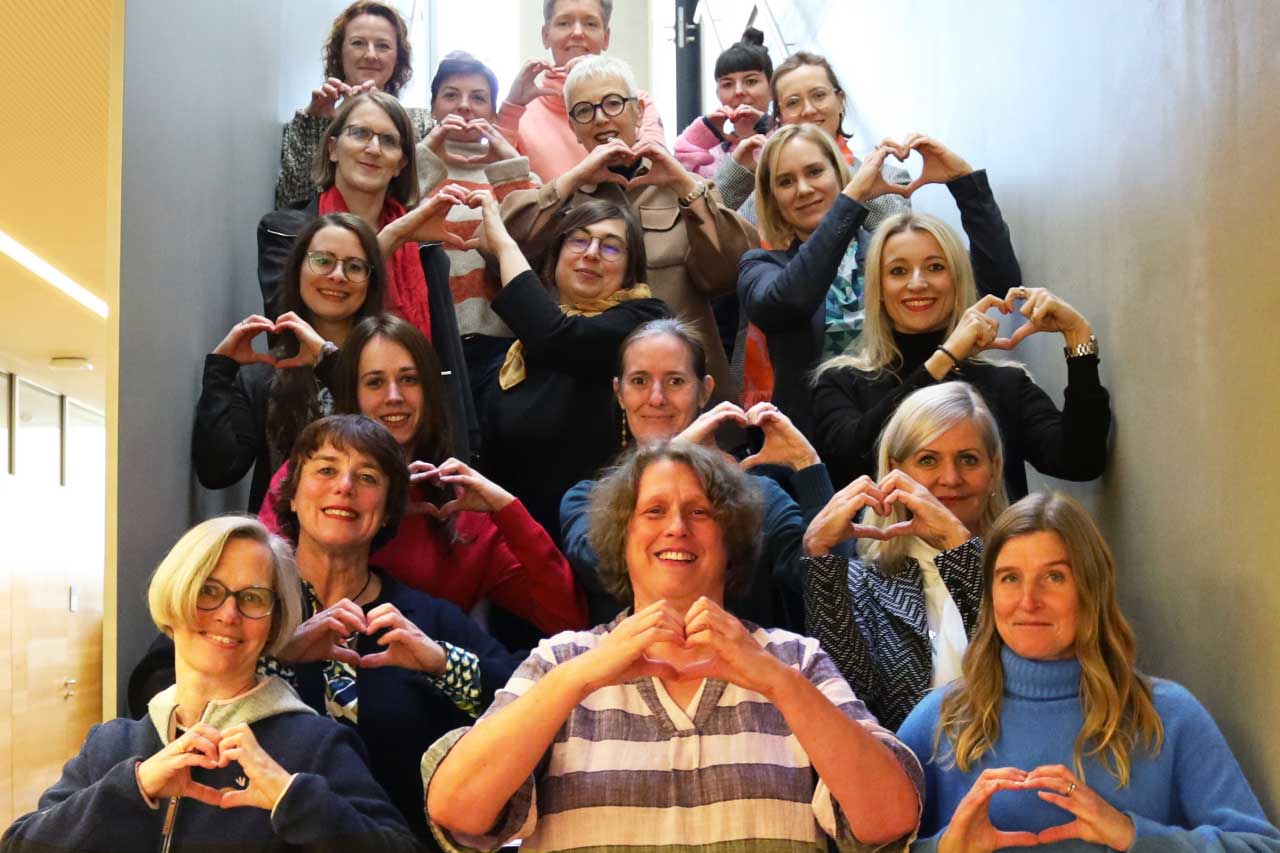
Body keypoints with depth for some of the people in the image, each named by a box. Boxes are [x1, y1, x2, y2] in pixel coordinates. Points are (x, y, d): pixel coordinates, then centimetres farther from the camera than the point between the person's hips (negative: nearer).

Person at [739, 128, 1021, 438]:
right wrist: (852, 195, -18)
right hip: (812, 444, -2)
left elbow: (999, 280, -3)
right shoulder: (762, 265, 6)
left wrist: (963, 178, -8)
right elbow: (788, 302, -19)